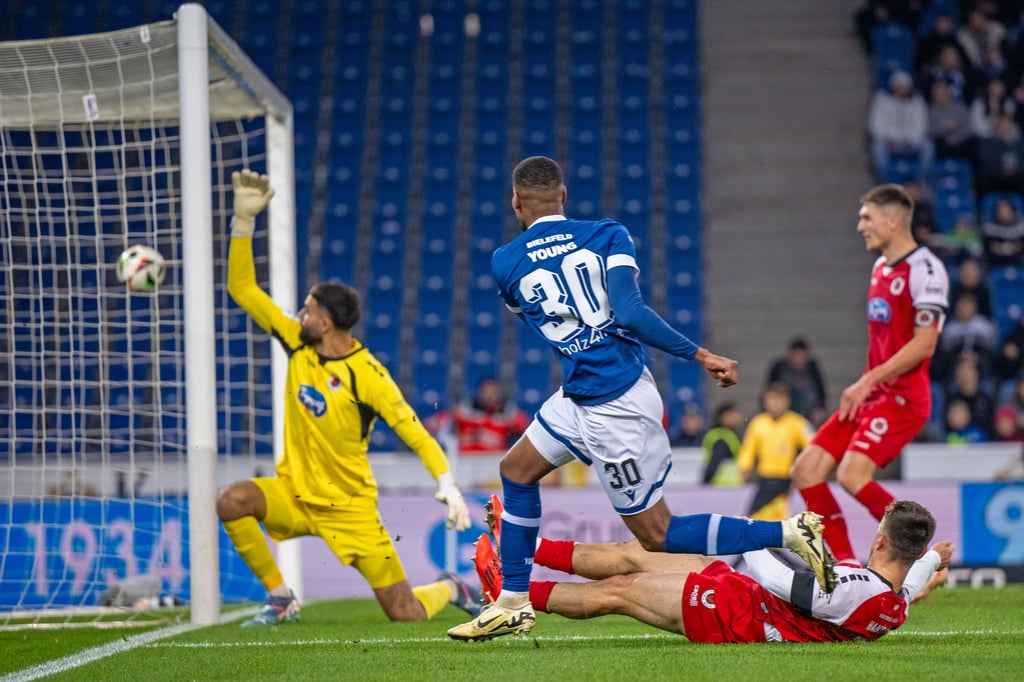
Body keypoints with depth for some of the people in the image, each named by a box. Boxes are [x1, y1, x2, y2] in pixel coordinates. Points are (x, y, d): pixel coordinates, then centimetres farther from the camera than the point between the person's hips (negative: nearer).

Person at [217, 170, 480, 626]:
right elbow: (243, 289, 0)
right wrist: (244, 220, -9)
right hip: (294, 494, 5)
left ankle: (449, 590, 29)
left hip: (349, 508, -5)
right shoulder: (297, 345, -2)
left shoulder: (367, 375, -17)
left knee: (405, 614, -8)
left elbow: (413, 431, -17)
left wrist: (447, 484, -31)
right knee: (232, 501, -27)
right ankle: (280, 599, -9)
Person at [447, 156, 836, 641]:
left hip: (612, 410, -6)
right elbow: (629, 313, -16)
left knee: (656, 535, 3)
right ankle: (512, 604, 23)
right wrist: (700, 355, -14)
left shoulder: (504, 264, -6)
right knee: (516, 470, 21)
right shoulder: (606, 235, -2)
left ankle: (790, 533, -10)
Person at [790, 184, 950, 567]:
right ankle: (847, 565, 4)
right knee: (806, 471, 1)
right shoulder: (880, 268, 16)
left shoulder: (925, 269, -12)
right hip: (872, 395, 9)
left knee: (852, 475, -25)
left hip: (903, 398, -9)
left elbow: (923, 344, -19)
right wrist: (861, 389, 15)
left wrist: (868, 381, -18)